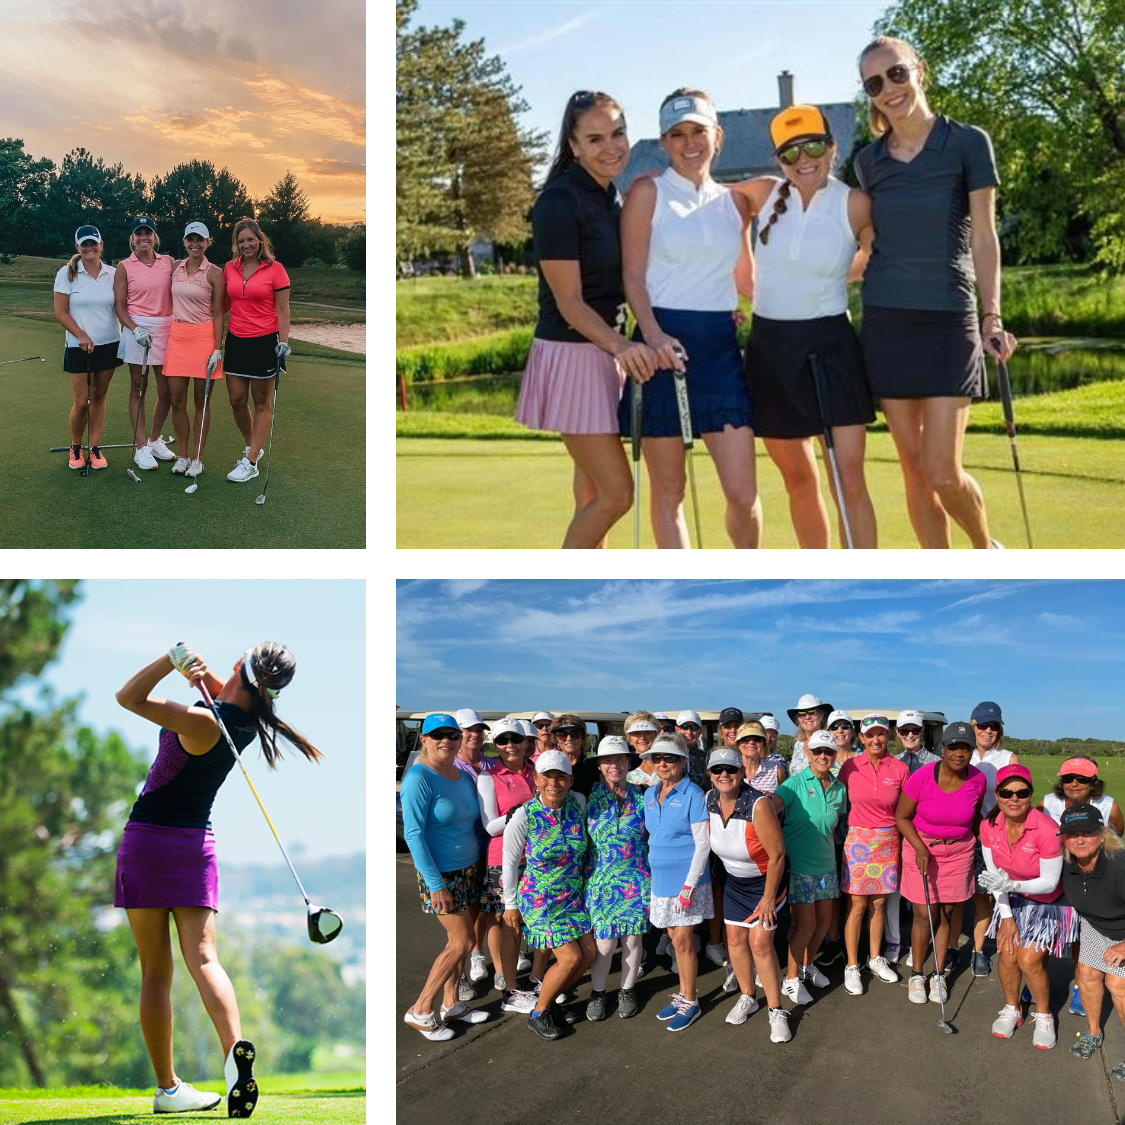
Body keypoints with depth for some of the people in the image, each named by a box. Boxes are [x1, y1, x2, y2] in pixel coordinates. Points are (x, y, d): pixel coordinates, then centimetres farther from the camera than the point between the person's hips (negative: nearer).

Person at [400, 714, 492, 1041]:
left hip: (469, 870, 7)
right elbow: (413, 834, -19)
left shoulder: (464, 776, 6)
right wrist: (436, 884, -21)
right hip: (441, 874, -7)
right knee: (463, 942, -7)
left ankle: (451, 1004, 27)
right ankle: (420, 1011, 3)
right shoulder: (419, 778, -17)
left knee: (458, 940, 12)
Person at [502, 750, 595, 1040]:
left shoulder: (578, 803, -7)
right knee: (570, 958, -11)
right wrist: (510, 904, -3)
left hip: (573, 896, 6)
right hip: (539, 899, -6)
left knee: (589, 954, 4)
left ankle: (550, 1001, 25)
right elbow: (509, 862, -8)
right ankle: (538, 1014, 9)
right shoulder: (524, 816, -19)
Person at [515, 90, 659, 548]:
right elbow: (569, 303, -20)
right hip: (571, 354, -9)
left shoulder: (612, 197, 9)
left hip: (607, 352, 9)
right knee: (616, 492, -9)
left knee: (594, 492, 14)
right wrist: (620, 346, -35)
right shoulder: (559, 202, -17)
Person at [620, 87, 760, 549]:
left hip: (721, 347, 3)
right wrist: (654, 336, -19)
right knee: (668, 491, 3)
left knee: (742, 492, -3)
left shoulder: (734, 201, 14)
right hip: (664, 345, -3)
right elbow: (633, 275, -5)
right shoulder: (648, 192, 2)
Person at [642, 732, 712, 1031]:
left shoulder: (692, 794, -13)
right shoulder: (650, 794, 8)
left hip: (686, 877, -6)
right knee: (676, 939, 14)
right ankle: (682, 995, 26)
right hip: (660, 878, 6)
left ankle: (690, 1003, 9)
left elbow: (703, 843, -14)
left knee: (683, 941, -2)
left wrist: (689, 884, -19)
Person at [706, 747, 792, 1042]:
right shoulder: (709, 799, -13)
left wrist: (768, 897, -18)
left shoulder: (758, 805, -32)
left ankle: (776, 1011, 4)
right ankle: (747, 997, 30)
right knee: (735, 938, 9)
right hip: (732, 879, 6)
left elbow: (777, 855, -25)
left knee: (760, 942, -9)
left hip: (766, 878, -5)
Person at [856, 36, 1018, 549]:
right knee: (914, 471, 4)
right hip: (885, 323, 4)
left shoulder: (967, 143, -1)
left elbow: (983, 237, -2)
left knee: (943, 472, -10)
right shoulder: (869, 161, 9)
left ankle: (987, 550, 20)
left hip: (947, 320, -3)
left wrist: (992, 316, -9)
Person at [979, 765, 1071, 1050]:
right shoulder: (989, 826, -15)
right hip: (1015, 900, 4)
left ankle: (1044, 1016, 14)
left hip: (1050, 903, -4)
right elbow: (994, 875, -3)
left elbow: (1049, 882, -22)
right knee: (1007, 954, -8)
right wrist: (1006, 916, -5)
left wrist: (1012, 885, -36)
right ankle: (1012, 1010, 18)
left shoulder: (1046, 830, -31)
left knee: (1029, 960, -12)